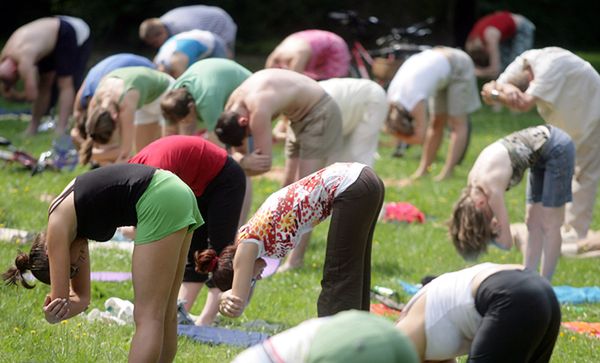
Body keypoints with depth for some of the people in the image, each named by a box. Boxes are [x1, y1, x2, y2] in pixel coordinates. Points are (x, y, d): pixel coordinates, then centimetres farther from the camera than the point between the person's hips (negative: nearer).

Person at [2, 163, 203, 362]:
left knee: (148, 316, -8)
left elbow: (59, 299, -5)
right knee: (165, 313, 16)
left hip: (160, 202, -10)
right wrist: (54, 312, 3)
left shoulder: (59, 224, -1)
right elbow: (81, 297, 20)